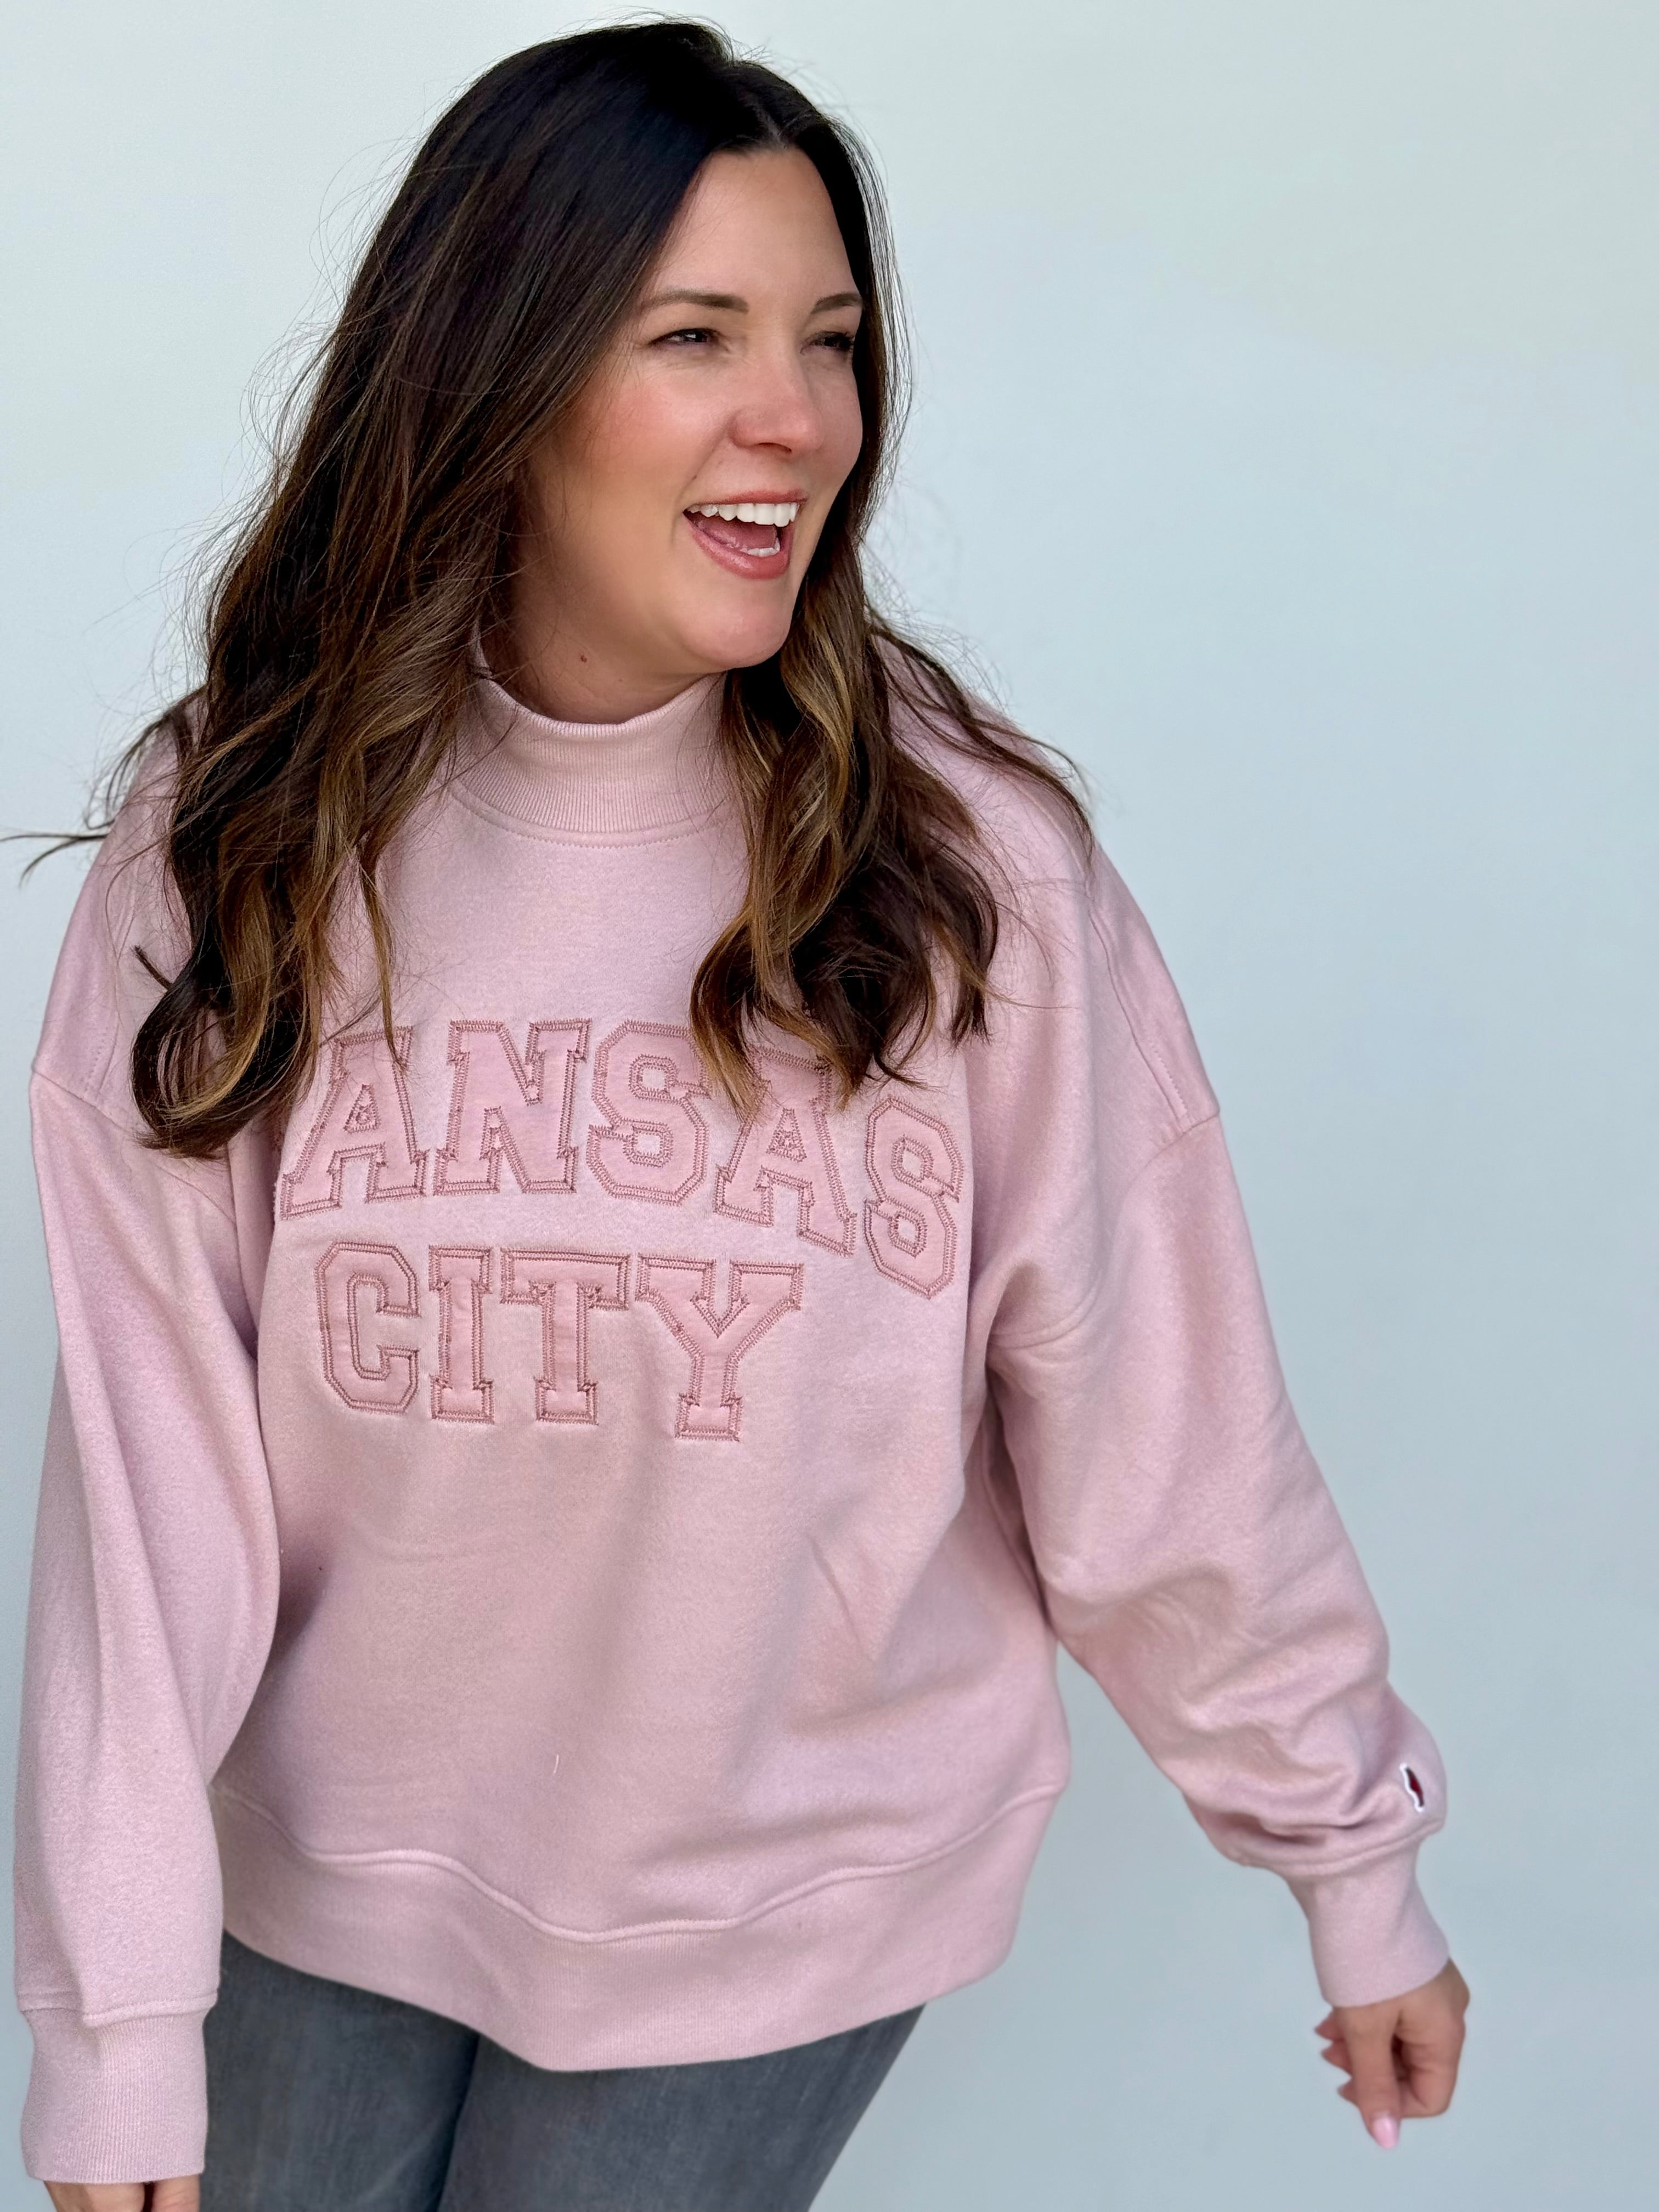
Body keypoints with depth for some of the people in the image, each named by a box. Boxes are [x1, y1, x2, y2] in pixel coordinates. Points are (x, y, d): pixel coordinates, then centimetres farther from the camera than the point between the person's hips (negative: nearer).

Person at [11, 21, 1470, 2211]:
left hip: (786, 1910, -2)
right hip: (330, 1883, 2)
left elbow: (1165, 1433, -9)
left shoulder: (970, 862, -16)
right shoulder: (230, 851, -11)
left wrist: (1353, 1864, -2)